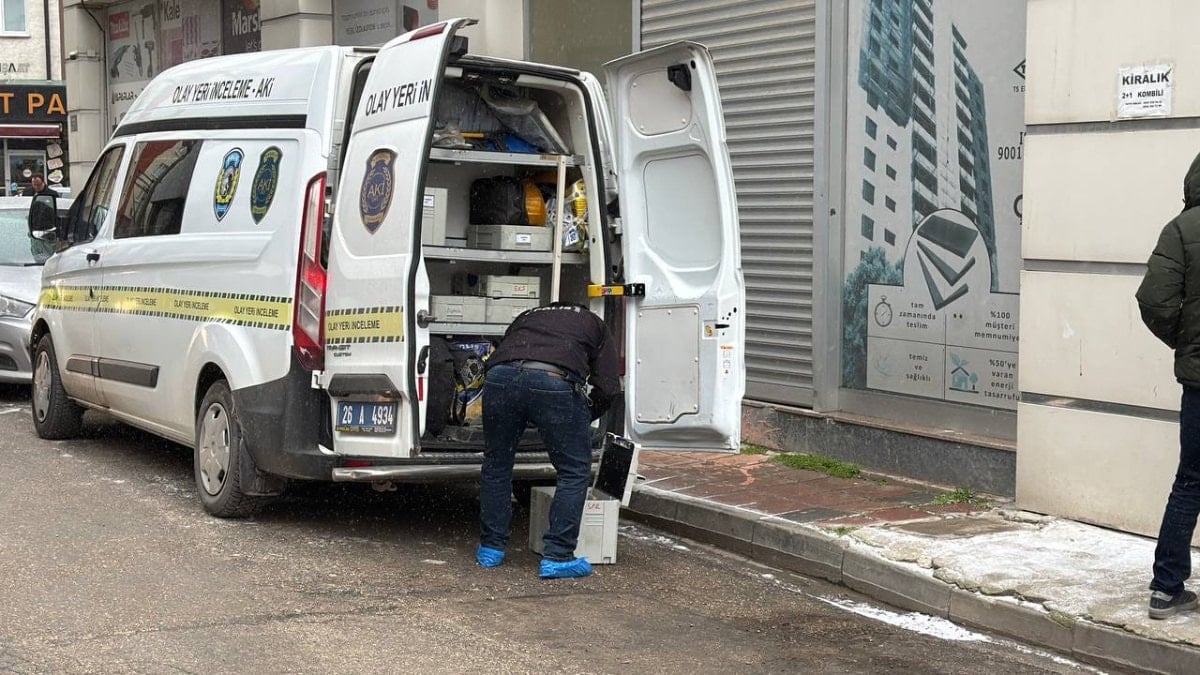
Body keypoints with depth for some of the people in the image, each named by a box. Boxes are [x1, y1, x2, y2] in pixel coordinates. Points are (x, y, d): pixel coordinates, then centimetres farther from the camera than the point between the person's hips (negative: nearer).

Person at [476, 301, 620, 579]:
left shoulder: (526, 317, 40)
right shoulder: (593, 323, 32)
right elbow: (608, 387, 21)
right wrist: (584, 417, 37)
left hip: (500, 376, 3)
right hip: (555, 382, -3)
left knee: (496, 465, 23)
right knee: (574, 471, 13)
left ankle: (490, 548, 31)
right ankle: (557, 557, 11)